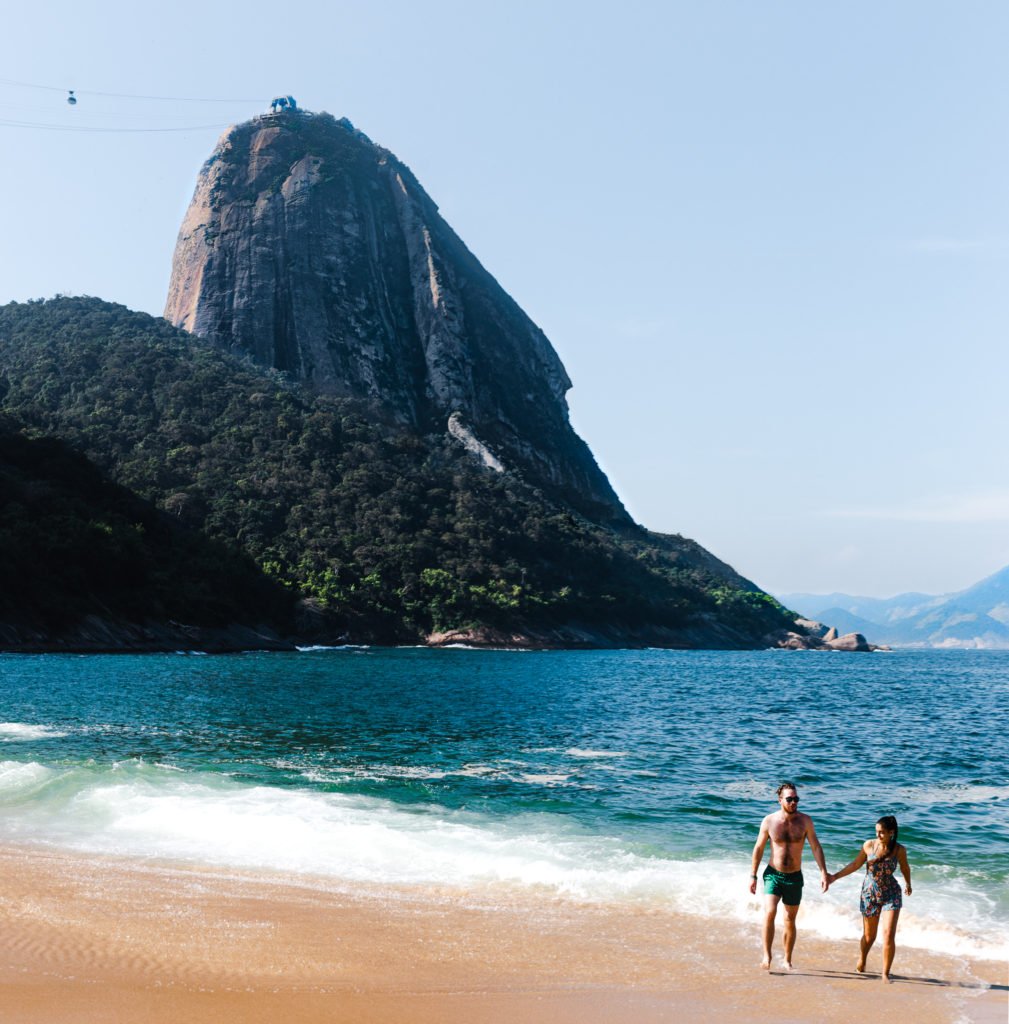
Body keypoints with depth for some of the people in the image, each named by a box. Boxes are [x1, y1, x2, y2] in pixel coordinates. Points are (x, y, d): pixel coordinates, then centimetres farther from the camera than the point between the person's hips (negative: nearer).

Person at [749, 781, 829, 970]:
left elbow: (816, 847, -2)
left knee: (790, 920, 10)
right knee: (770, 913, -21)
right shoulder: (769, 821, -8)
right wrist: (753, 876, 3)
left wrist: (823, 873, -11)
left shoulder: (805, 821, -6)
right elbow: (759, 848, 2)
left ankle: (787, 961, 24)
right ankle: (767, 955, -13)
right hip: (773, 874, -1)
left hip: (794, 877, 1)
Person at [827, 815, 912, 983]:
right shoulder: (869, 845, -9)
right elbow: (855, 864, 4)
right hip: (869, 893, 1)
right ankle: (861, 962, 41)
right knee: (869, 936, 12)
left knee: (889, 936, -13)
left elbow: (905, 868, 10)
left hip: (891, 895, -1)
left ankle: (886, 974, 2)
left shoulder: (899, 850, -10)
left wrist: (908, 884, 28)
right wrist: (835, 877, 1)